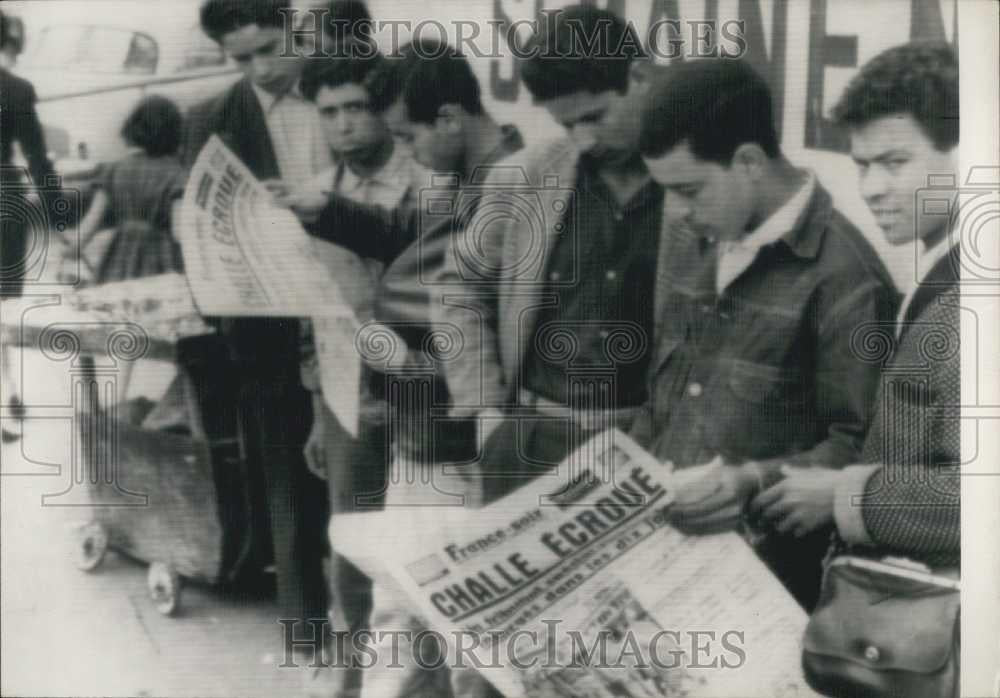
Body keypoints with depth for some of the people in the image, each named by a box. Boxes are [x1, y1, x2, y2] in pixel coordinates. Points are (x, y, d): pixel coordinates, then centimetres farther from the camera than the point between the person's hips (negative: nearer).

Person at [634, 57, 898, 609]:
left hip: (762, 568, -6)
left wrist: (758, 480, -25)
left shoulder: (841, 274, -15)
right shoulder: (690, 244, 9)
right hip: (658, 537, 6)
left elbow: (859, 447, -13)